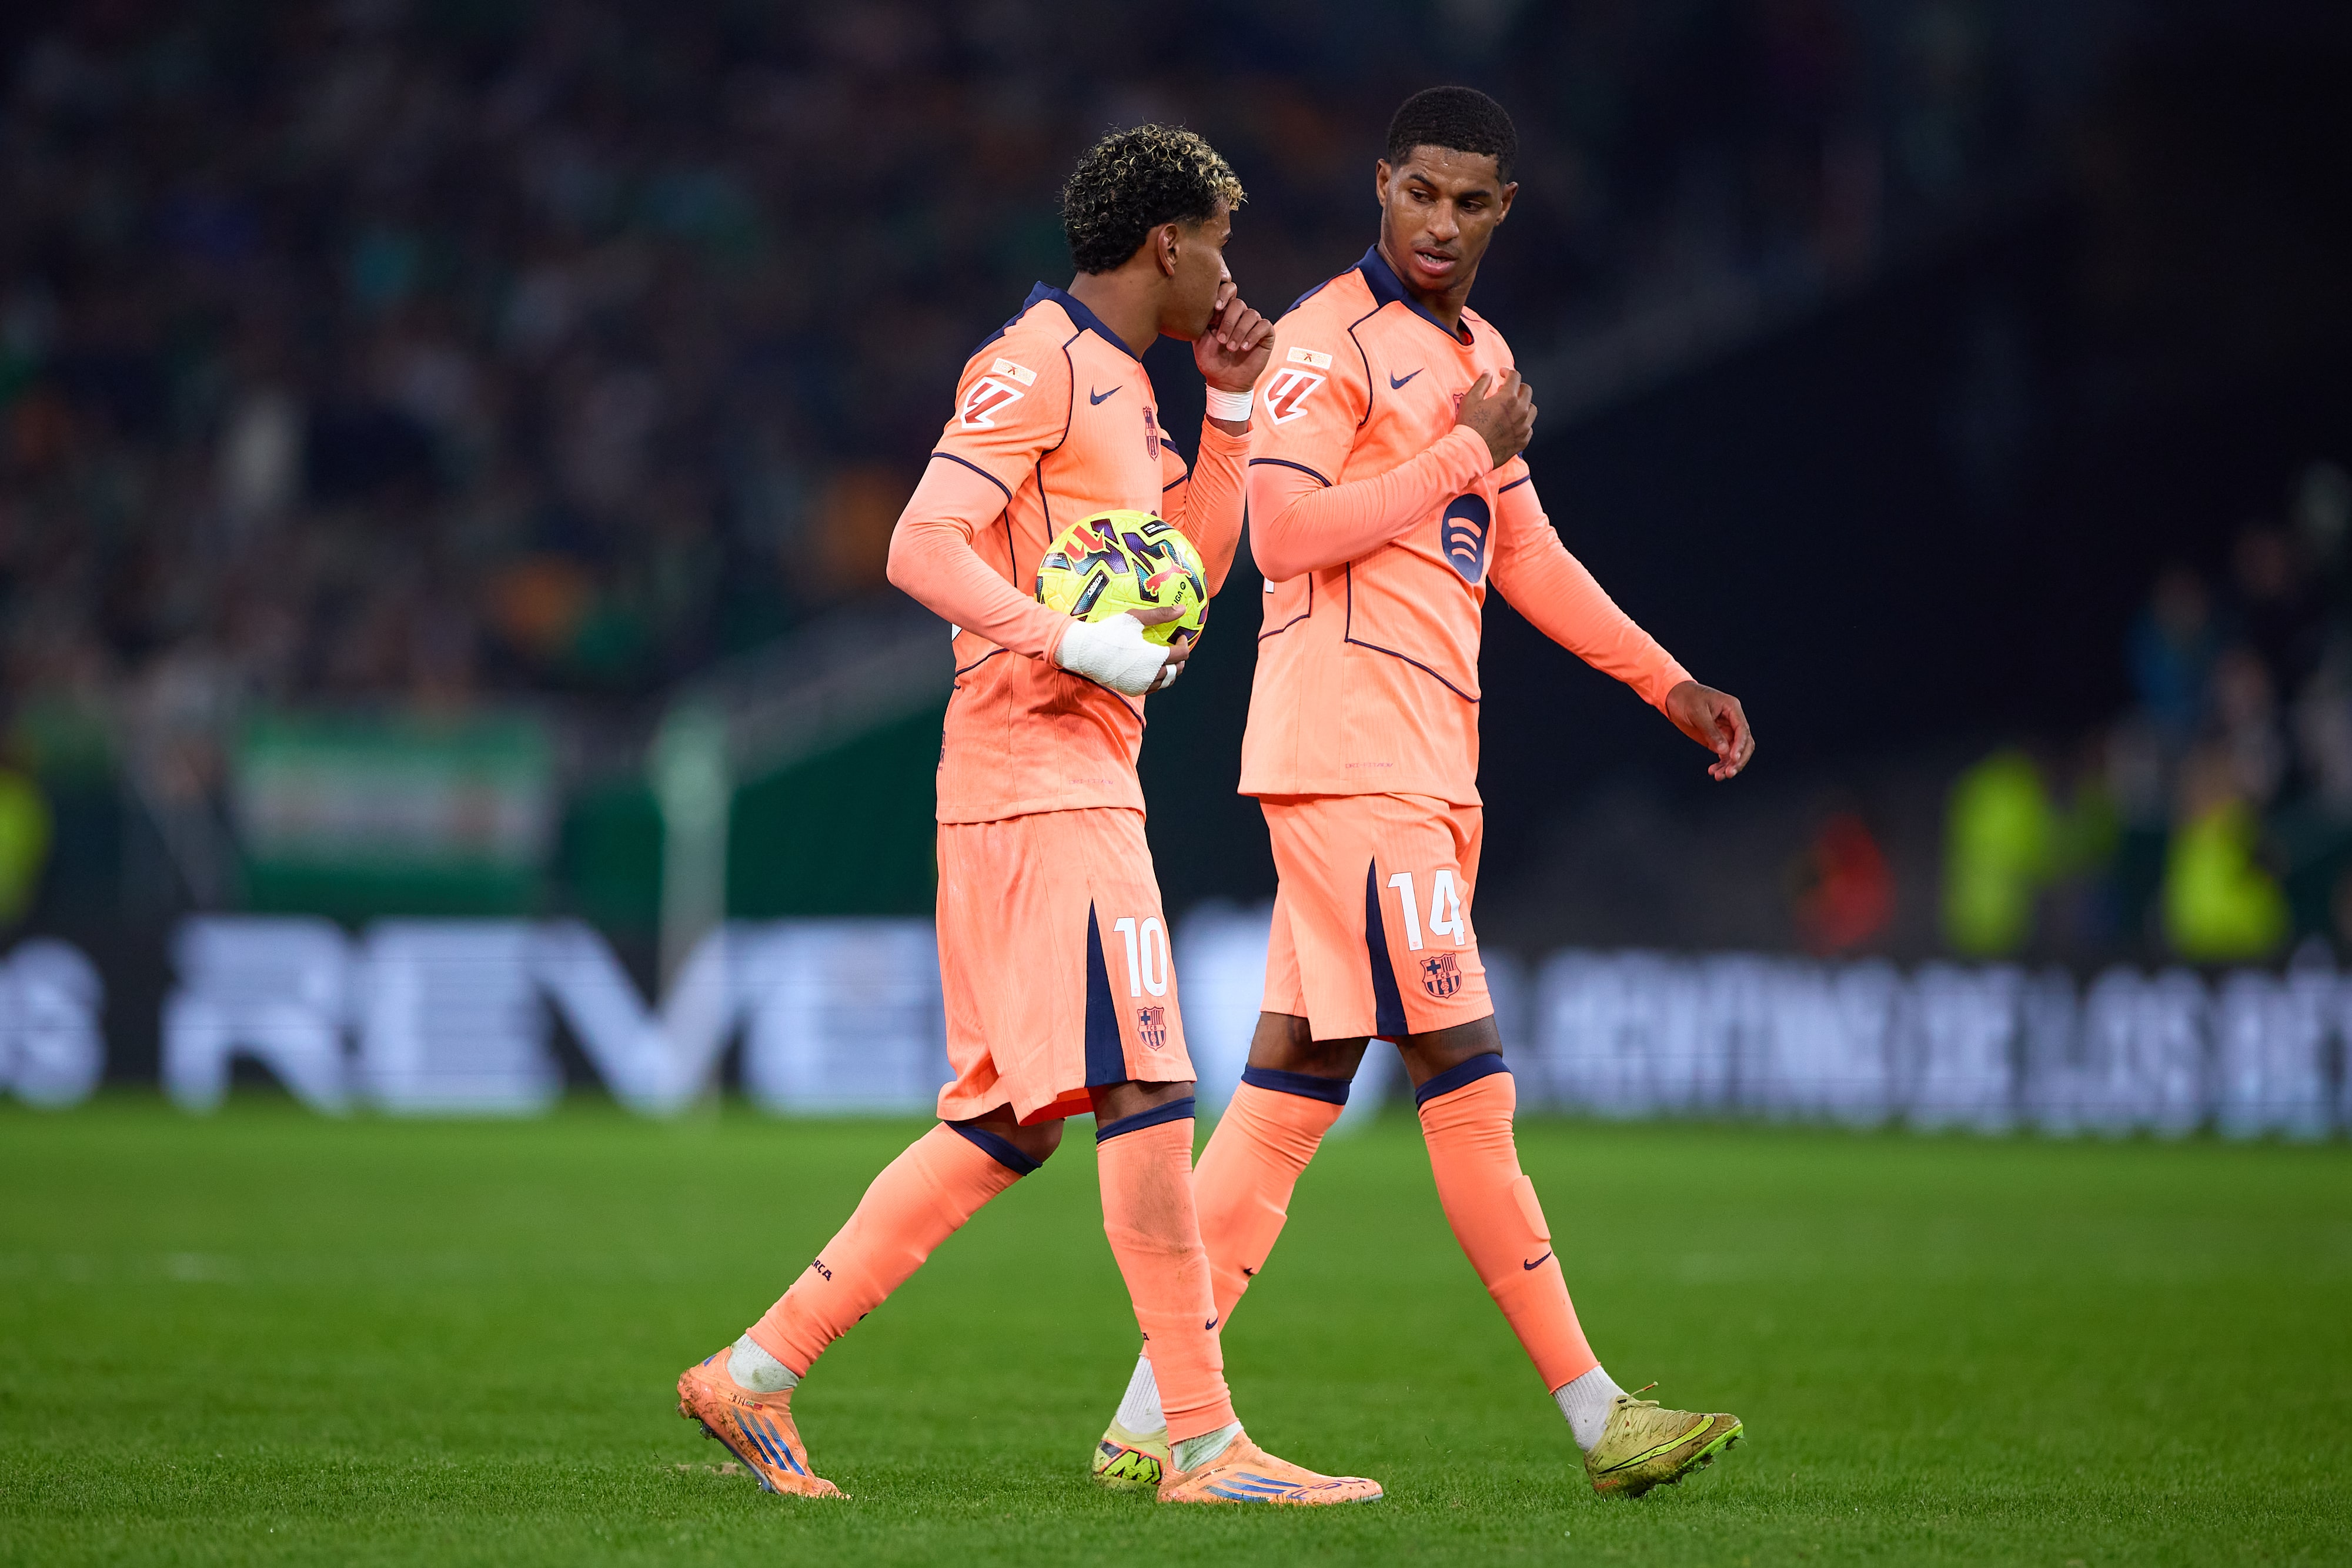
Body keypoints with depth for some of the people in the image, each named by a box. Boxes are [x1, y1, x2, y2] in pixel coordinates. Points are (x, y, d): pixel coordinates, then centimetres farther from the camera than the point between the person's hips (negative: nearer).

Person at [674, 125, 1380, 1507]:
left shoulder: (1120, 382, 21)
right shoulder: (1040, 364, -9)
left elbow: (1189, 575, 25)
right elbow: (923, 547, -18)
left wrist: (1233, 411, 17)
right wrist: (1074, 643, -24)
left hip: (1081, 784, 10)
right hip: (1043, 782, -10)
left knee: (1015, 1122, 9)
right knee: (1147, 1093, -11)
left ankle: (762, 1370, 11)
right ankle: (1206, 1445, -11)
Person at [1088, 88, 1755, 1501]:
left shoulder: (1482, 358, 20)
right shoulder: (1331, 339, -7)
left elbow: (1524, 554, 29)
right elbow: (1284, 530, -18)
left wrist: (1673, 685, 27)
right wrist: (1467, 456, -13)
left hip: (1429, 767, 9)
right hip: (1348, 747, -9)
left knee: (1297, 1079, 6)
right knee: (1467, 1077, -8)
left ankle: (1154, 1420, 7)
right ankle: (1594, 1413, -7)